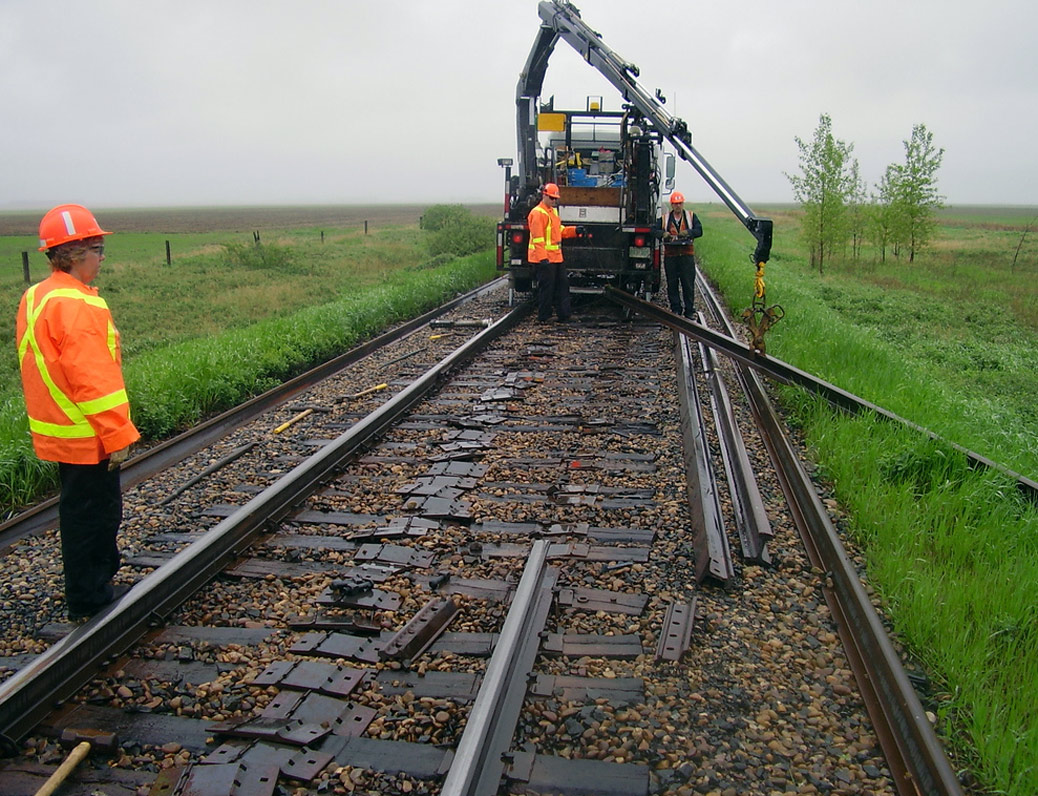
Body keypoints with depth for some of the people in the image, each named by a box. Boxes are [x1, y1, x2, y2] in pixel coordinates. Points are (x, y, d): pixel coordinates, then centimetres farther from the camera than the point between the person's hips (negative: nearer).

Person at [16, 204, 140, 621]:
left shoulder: (35, 298, 9)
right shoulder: (78, 306, -23)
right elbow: (93, 379, -25)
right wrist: (117, 434, -19)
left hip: (60, 430, 10)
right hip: (86, 435, -10)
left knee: (83, 508, 21)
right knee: (91, 514, 3)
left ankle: (98, 583, 35)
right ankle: (88, 600, 15)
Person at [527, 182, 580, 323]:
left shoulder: (553, 211, 17)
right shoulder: (538, 213, -14)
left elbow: (560, 230, 26)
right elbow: (538, 238, -20)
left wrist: (574, 231, 10)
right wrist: (542, 258, -26)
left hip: (556, 257, 10)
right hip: (545, 258, -10)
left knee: (562, 284, 12)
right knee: (546, 287, -3)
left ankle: (564, 314, 20)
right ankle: (544, 317, 6)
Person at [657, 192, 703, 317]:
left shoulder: (691, 216, 8)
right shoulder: (664, 219, 9)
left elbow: (699, 231, -1)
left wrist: (688, 232, -21)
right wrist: (663, 233, -20)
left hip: (687, 255, -1)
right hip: (670, 256, 1)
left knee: (688, 284, 0)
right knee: (672, 284, 4)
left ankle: (689, 311, 7)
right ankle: (676, 309, 14)